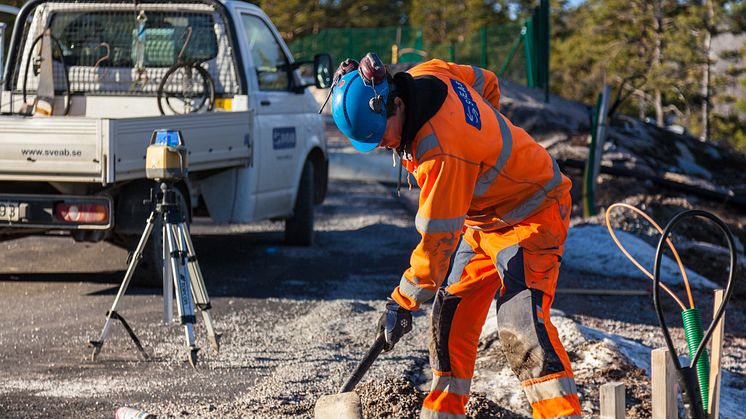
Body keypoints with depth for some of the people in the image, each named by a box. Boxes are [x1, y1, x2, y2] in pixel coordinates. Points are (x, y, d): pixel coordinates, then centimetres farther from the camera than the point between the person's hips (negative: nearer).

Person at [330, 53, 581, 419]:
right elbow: (487, 83, 10)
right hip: (481, 217, 10)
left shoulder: (443, 151, -36)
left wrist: (403, 302, -18)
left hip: (532, 216, -10)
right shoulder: (427, 73, -11)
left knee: (520, 323, -22)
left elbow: (437, 240, -28)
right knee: (450, 314, 9)